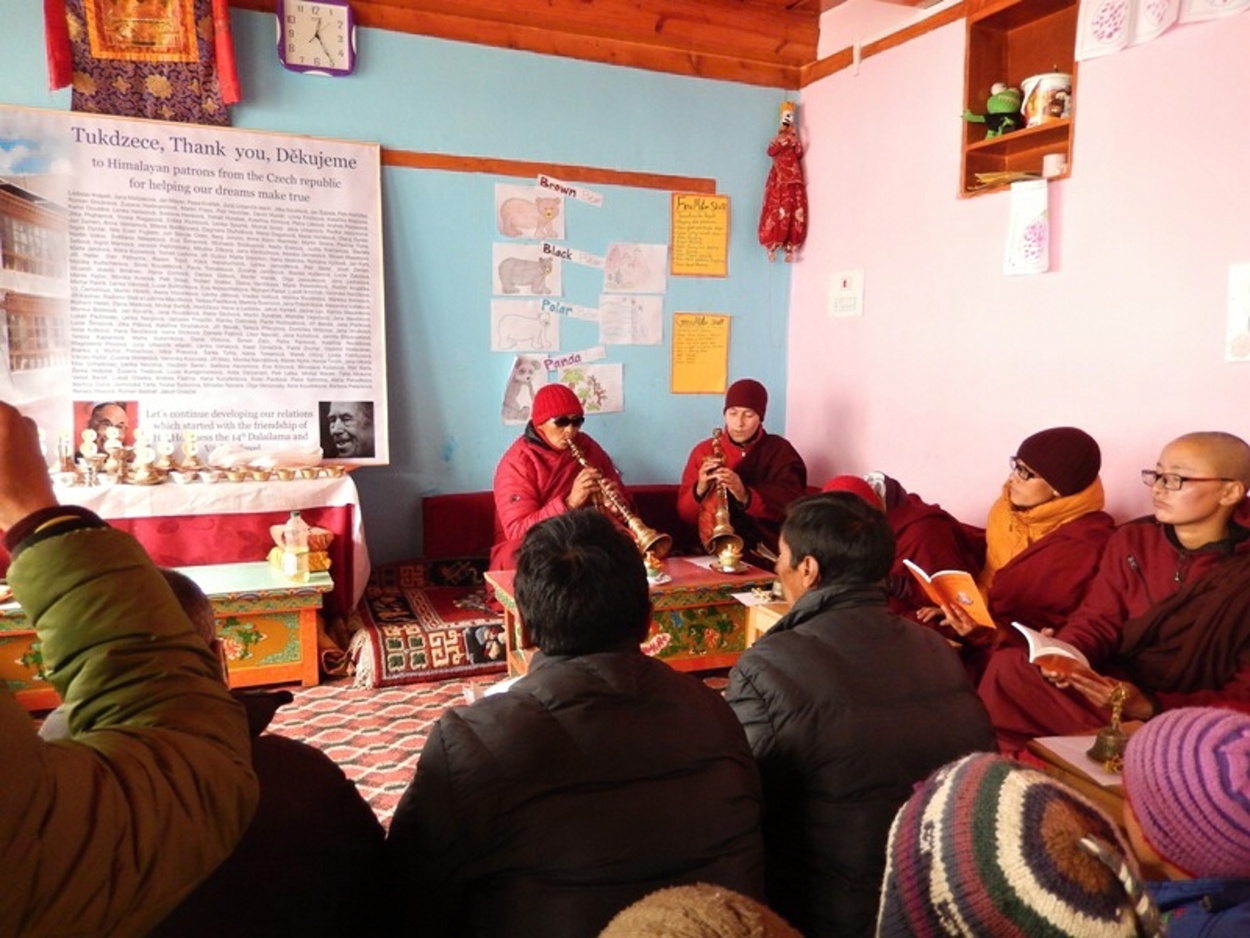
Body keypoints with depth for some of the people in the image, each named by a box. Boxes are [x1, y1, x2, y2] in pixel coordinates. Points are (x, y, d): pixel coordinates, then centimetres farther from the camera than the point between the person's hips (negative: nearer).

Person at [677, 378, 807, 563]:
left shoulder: (781, 451, 4)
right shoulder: (704, 451, 7)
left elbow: (790, 508, -10)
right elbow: (685, 514, 4)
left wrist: (745, 496, -26)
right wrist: (700, 489, -16)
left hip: (766, 550, 0)